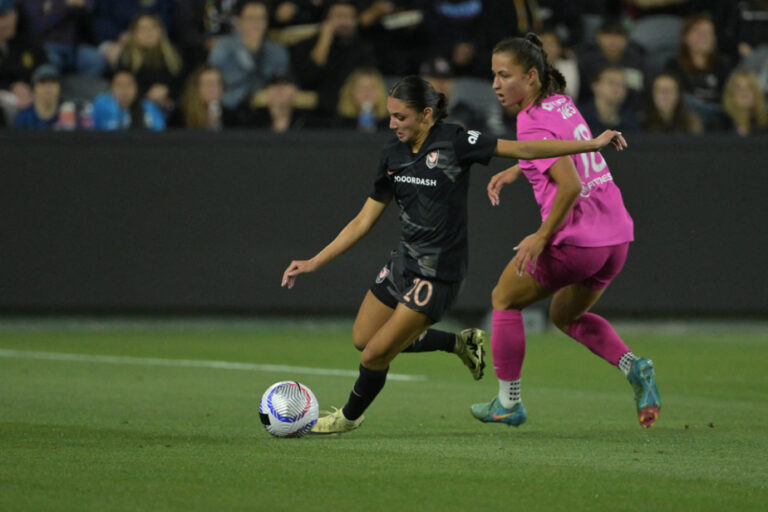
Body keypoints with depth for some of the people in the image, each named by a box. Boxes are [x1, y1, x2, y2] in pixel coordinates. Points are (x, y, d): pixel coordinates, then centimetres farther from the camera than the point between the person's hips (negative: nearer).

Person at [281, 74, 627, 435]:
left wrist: (592, 144, -17)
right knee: (362, 339, 17)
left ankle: (350, 417, 25)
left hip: (437, 275, -7)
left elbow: (523, 149, -14)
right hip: (404, 263, 7)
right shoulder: (393, 155, 2)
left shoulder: (453, 142, -16)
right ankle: (459, 343, 28)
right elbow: (362, 222, 7)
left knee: (375, 355, -5)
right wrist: (314, 263, 4)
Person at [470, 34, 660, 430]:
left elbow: (571, 186, -25)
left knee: (504, 299, 14)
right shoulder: (561, 102, 10)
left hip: (575, 241, -8)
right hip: (616, 234, 8)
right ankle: (634, 367, 5)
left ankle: (508, 402, 20)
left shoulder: (532, 124, -16)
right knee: (566, 315, 28)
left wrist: (542, 237, -17)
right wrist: (514, 171, 24)